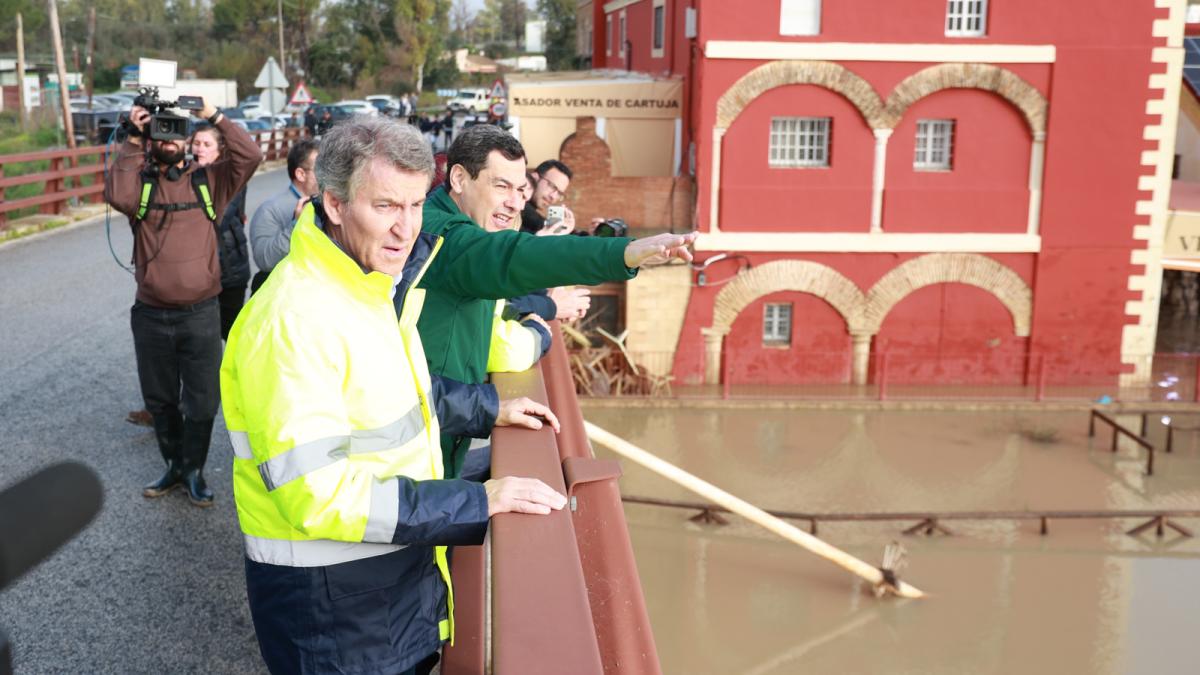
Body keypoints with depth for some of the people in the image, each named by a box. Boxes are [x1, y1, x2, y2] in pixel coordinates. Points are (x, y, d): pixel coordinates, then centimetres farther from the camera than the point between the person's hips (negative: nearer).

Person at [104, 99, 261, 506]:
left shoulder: (209, 179, 2)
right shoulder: (139, 180, 2)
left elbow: (250, 156, -12)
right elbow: (118, 196, -20)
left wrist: (215, 117, -13)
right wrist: (132, 141, -17)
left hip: (201, 314, -1)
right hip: (151, 315, 1)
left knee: (202, 401, 6)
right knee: (160, 398, 15)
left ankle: (194, 471, 24)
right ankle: (174, 465, 33)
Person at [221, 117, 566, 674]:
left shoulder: (376, 287, 6)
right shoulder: (293, 320, -25)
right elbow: (316, 493, -29)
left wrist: (488, 411, 13)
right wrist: (478, 501, -28)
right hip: (328, 597, -8)